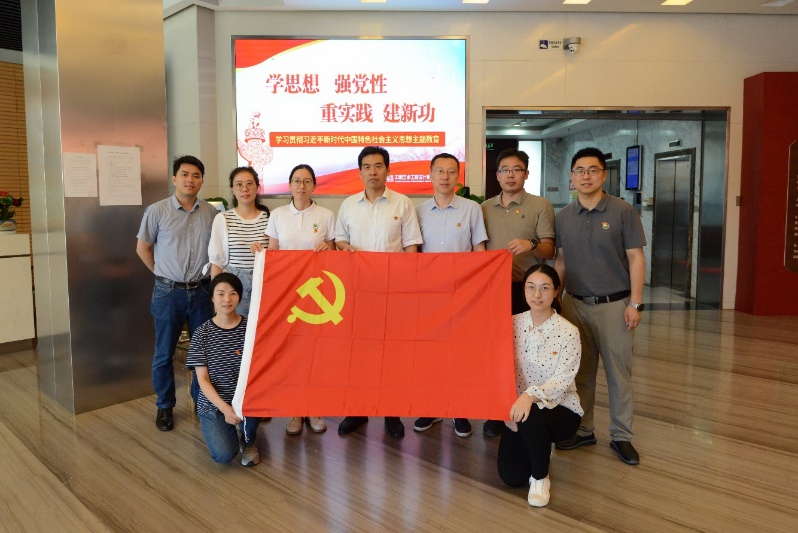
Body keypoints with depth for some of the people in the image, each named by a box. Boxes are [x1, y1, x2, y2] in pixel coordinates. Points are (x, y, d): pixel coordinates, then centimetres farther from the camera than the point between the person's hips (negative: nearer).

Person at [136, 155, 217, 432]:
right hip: (168, 292, -2)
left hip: (201, 291, 2)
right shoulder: (157, 211, -4)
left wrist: (210, 276, 4)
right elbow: (143, 248, 6)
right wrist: (164, 274, 6)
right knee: (164, 353, 8)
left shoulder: (211, 213, 2)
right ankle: (164, 407, 23)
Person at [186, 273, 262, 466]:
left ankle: (248, 441, 1)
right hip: (213, 402, -1)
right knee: (224, 455, -20)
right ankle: (221, 425, 17)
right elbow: (203, 380, -7)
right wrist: (225, 408, -22)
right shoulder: (202, 334, -6)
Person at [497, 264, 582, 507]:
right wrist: (509, 405, -16)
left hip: (560, 408, -3)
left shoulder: (568, 332, -14)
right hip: (519, 406, 3)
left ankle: (540, 478, -7)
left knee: (531, 418, -38)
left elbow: (563, 379, -20)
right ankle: (539, 447, 28)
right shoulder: (513, 324, -4)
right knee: (512, 476, -8)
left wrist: (531, 395, -38)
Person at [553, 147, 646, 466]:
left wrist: (635, 303, -9)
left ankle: (621, 436, 19)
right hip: (576, 304, 3)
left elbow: (636, 259, -5)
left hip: (614, 304, -3)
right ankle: (582, 430, 25)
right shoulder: (563, 216, 6)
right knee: (580, 372, 11)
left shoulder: (622, 212, -5)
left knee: (619, 373, 5)